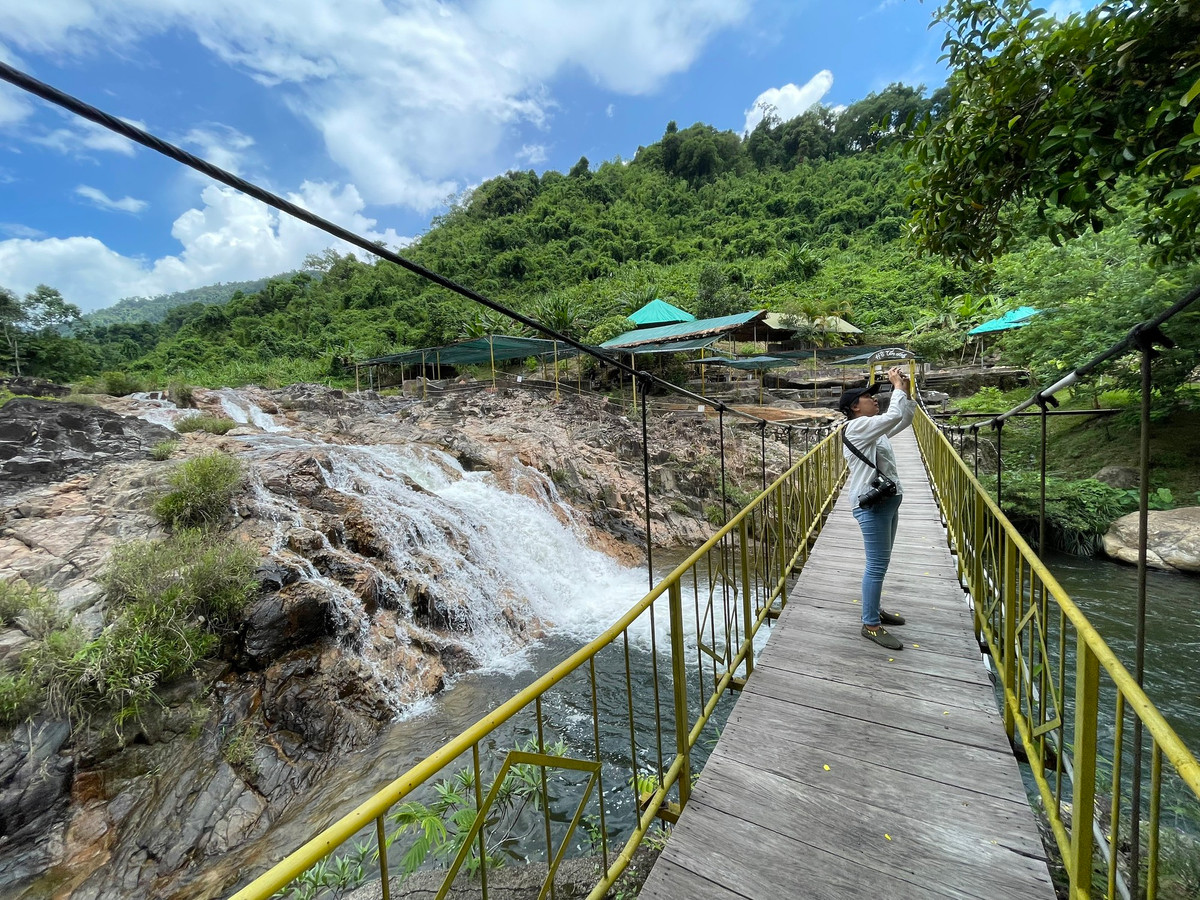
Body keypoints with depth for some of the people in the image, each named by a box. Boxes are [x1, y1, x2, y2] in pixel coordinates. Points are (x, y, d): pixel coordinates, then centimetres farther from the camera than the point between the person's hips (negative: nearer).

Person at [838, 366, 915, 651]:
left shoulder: (875, 430, 16)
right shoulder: (857, 427, -13)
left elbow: (904, 420, 22)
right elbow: (893, 417, -22)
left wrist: (907, 393, 11)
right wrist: (898, 387, -9)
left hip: (887, 501, 10)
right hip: (872, 504, -10)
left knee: (880, 563, 17)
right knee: (877, 565, -6)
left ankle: (874, 610, 31)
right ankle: (870, 625, 3)